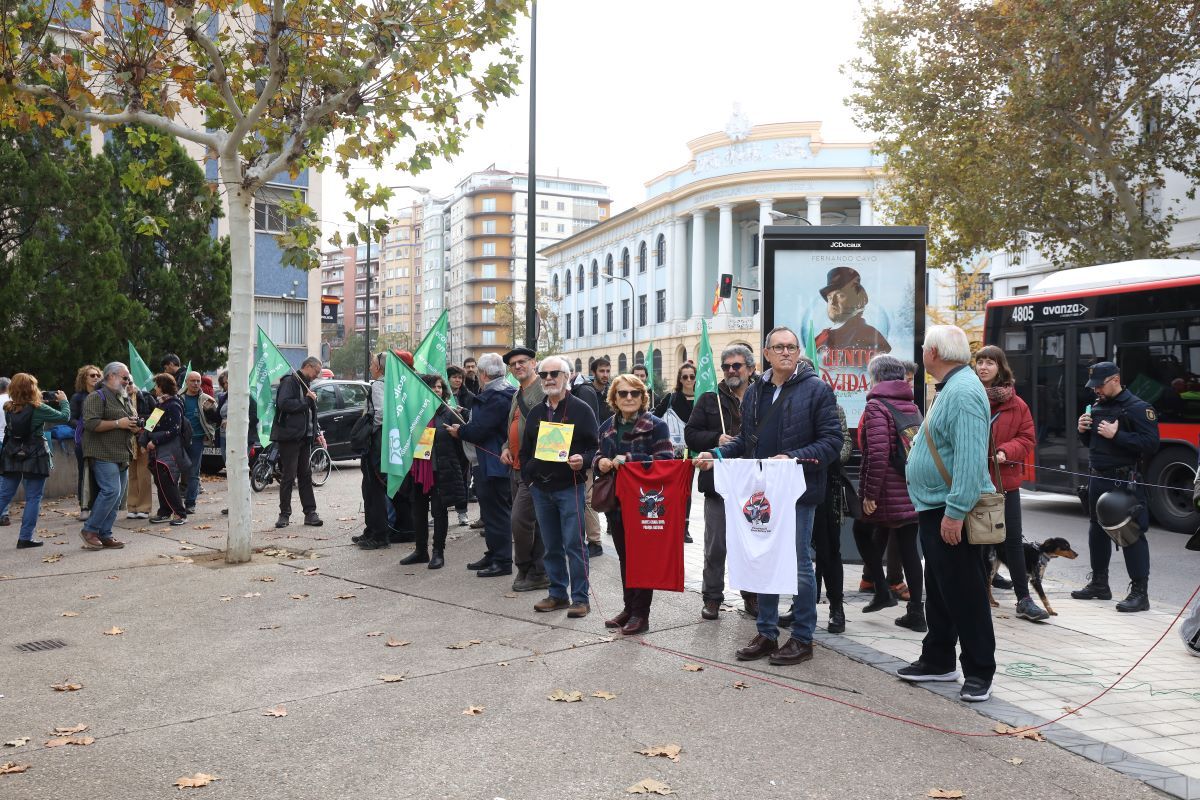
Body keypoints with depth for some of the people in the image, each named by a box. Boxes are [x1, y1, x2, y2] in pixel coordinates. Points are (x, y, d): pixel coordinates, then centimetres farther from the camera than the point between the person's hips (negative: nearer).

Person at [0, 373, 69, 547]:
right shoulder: (38, 408, -14)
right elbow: (64, 416, -6)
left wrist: (39, 401, 12)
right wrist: (63, 400, 10)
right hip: (34, 458, -5)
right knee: (33, 498, 3)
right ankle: (25, 538, 4)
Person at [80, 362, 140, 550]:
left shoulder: (125, 399, 21)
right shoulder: (97, 397, -6)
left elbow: (132, 423, 32)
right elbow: (91, 423, -18)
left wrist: (135, 427, 9)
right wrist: (118, 423, -16)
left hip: (122, 457, 9)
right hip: (104, 454, -9)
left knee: (117, 497, 6)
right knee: (111, 491, -17)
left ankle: (105, 535, 11)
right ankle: (89, 530, -5)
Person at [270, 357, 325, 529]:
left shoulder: (306, 385, 20)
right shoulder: (290, 381, -7)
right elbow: (284, 403, -23)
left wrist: (317, 433, 12)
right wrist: (306, 400, -15)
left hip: (305, 437, 8)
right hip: (289, 436, -8)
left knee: (306, 476, 8)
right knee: (288, 476, -4)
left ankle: (310, 512, 10)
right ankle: (284, 514, 4)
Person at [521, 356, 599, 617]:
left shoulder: (581, 409, -2)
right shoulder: (535, 412, 13)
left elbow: (595, 447, -4)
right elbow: (525, 451, 19)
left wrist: (583, 460, -23)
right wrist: (528, 477, 8)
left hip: (570, 487, -5)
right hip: (540, 489, 5)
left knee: (574, 544, -5)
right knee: (551, 546, 11)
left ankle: (580, 597, 2)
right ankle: (558, 594, 21)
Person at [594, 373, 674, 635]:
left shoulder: (656, 426, -8)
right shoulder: (608, 426, 11)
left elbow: (665, 460, -17)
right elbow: (600, 456, 22)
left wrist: (629, 459, -22)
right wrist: (600, 462, -3)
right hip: (616, 502, 6)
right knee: (624, 557, 14)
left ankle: (641, 614, 11)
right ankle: (629, 608, 25)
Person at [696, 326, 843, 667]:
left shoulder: (816, 389, -6)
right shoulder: (755, 392, 13)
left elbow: (831, 441, -11)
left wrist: (793, 458, -22)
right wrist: (718, 454, 5)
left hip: (798, 491, -6)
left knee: (799, 564, 2)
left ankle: (802, 638, 15)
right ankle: (766, 633, 24)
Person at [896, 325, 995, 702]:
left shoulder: (963, 392, -19)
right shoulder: (951, 388, 15)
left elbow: (970, 458, -26)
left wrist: (955, 512, -28)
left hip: (950, 511, -11)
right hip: (933, 507, 11)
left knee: (965, 593, -1)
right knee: (939, 590, 18)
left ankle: (979, 673, 9)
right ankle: (937, 661, 29)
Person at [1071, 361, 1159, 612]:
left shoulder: (1137, 407, -11)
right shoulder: (1097, 406, 13)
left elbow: (1151, 444, -19)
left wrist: (1116, 435, -24)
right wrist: (1084, 430, 2)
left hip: (1125, 483, -8)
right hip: (1098, 480, 8)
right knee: (1097, 531, 15)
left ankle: (1140, 593, -2)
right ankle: (1099, 584, 27)